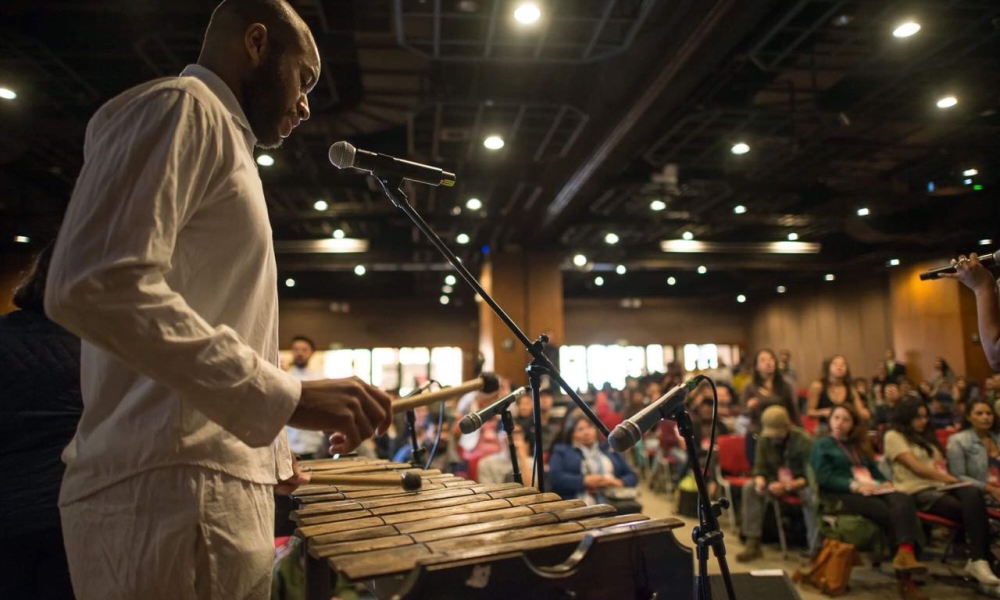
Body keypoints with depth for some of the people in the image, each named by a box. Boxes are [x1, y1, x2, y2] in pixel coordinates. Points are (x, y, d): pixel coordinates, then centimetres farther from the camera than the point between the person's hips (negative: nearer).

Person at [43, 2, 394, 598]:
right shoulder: (180, 107, -6)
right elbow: (96, 283, -22)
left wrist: (270, 453, 23)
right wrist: (286, 395, -25)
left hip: (218, 484, 10)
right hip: (172, 491, -10)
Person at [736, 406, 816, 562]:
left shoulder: (804, 441, -21)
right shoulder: (765, 440, -7)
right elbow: (760, 467, 0)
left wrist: (787, 486, -39)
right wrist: (760, 480, -25)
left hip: (801, 483, -4)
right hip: (777, 482, 4)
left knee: (812, 495, -38)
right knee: (749, 487, -21)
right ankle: (753, 543, -19)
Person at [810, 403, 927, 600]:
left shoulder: (859, 445, 30)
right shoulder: (822, 445, 9)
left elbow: (874, 470, 24)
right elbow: (824, 478, -4)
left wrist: (884, 482, 1)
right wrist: (853, 485, -18)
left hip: (871, 491, 5)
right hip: (842, 494, -5)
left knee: (904, 501, -30)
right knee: (889, 513, -31)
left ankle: (905, 554, -47)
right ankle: (904, 577, -28)